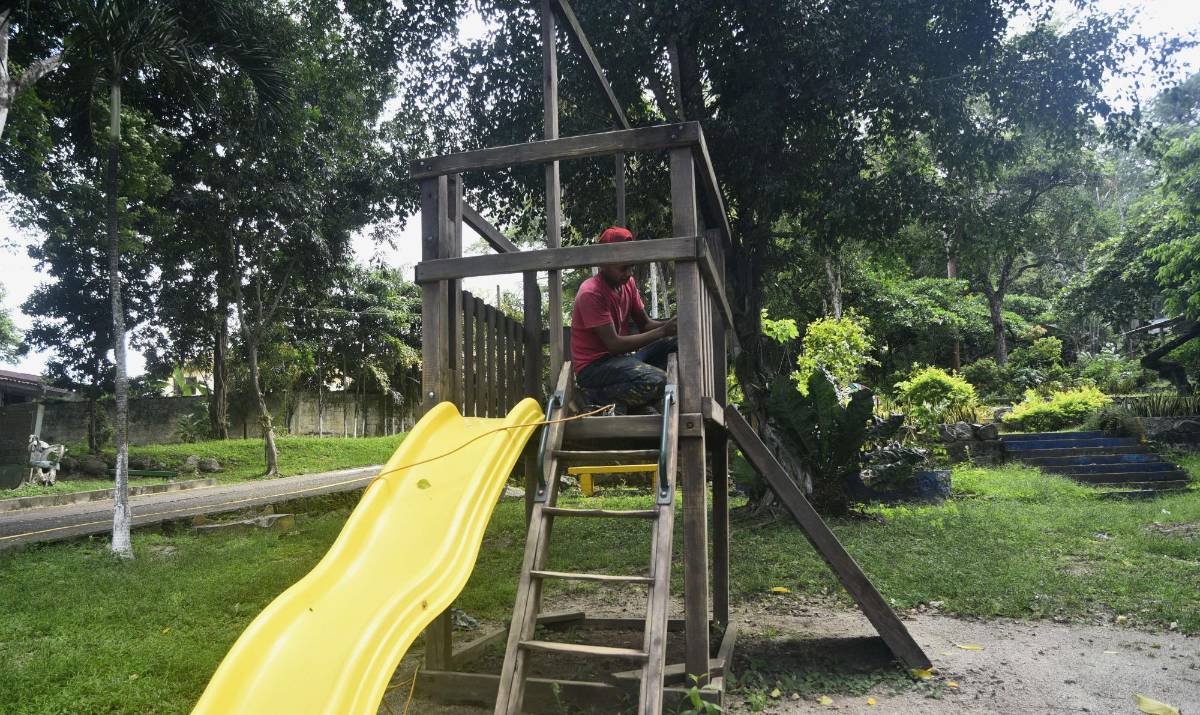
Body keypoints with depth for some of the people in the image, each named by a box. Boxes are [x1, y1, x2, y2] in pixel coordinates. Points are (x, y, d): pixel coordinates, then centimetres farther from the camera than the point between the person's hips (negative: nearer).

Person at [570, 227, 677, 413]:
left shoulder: (628, 283, 6)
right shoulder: (590, 293, -20)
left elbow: (645, 324, 8)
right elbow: (614, 344, -24)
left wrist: (670, 325, -14)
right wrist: (663, 331, -24)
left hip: (621, 358, 9)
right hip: (593, 368, -9)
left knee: (675, 343, -4)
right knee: (656, 381, -30)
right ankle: (603, 396, -5)